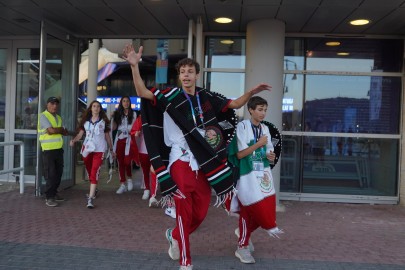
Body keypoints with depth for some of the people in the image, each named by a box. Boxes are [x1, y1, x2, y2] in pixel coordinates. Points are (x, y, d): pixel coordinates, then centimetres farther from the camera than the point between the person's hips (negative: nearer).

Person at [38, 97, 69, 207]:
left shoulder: (58, 117, 16)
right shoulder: (43, 116, -8)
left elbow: (65, 132, 9)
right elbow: (51, 130, -20)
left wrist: (55, 130, -9)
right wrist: (60, 129, -2)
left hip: (59, 149, 7)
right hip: (48, 150, -7)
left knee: (58, 173, 12)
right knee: (50, 174, -5)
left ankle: (54, 193, 24)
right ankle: (49, 197, 2)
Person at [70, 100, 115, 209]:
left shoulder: (103, 121, 5)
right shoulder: (86, 121, 9)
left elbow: (107, 136, 10)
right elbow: (80, 134, 3)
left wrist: (111, 149, 12)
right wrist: (73, 140, -16)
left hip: (99, 150, -3)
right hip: (87, 149, 3)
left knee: (94, 173, -13)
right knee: (89, 171, 14)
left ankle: (90, 199, -17)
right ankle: (93, 190, 37)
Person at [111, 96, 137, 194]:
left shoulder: (133, 114, 5)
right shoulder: (117, 114, 12)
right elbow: (113, 128, 10)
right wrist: (113, 118, 0)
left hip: (128, 139, -3)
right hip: (119, 139, 3)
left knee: (127, 161, -13)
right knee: (120, 162, 3)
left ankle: (129, 179, 14)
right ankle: (122, 184, 9)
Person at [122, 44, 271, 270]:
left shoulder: (206, 97, 6)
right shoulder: (172, 95, -4)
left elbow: (234, 105, 15)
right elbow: (143, 93, -17)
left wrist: (252, 92, 1)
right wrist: (135, 66, -31)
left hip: (204, 162, 4)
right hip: (181, 160, -4)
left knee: (200, 213, 11)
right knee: (185, 211, -1)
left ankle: (174, 235, 40)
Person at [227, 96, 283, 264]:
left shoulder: (265, 128, 10)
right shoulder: (242, 127, -9)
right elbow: (240, 154, -13)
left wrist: (271, 156, -5)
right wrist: (258, 144, -20)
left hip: (263, 174, 6)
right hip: (248, 175, -6)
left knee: (266, 208, 6)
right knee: (248, 210, -1)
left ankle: (244, 233, 32)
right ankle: (242, 247, 16)